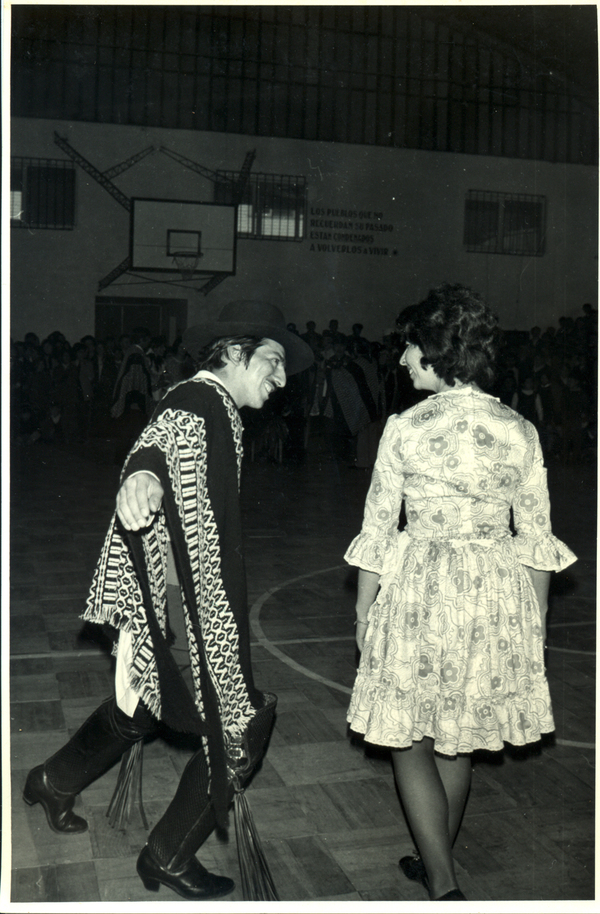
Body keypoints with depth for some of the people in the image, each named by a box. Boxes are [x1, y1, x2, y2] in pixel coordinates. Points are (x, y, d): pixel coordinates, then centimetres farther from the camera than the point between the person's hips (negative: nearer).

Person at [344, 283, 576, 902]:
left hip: (419, 591, -4)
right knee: (457, 740, 20)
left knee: (410, 738, 11)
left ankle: (442, 885, 7)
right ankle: (435, 861, 37)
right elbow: (536, 538, 3)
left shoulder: (405, 429, -10)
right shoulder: (519, 432, -1)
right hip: (498, 595, 4)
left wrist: (364, 612, 7)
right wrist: (534, 619, 15)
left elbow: (379, 528, -5)